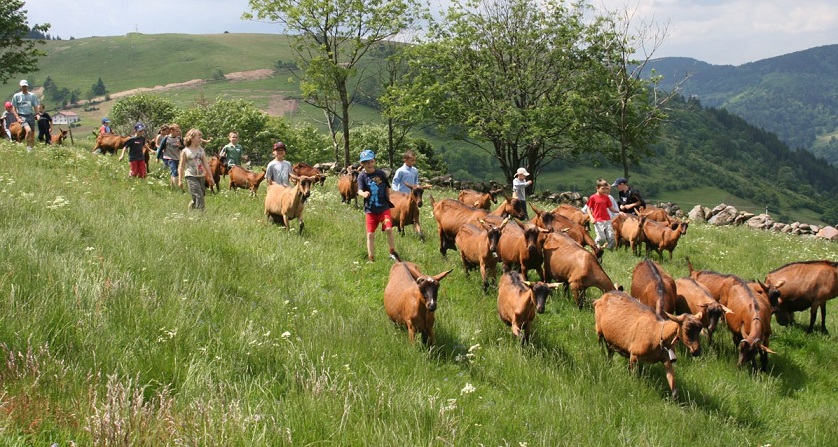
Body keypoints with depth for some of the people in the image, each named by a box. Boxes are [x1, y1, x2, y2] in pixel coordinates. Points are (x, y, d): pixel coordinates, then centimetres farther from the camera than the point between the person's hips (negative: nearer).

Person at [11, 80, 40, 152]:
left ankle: (32, 147, 18)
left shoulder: (32, 95, 7)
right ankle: (28, 146, -14)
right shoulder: (16, 96, 1)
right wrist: (17, 118, -9)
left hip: (31, 116, 4)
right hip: (22, 116, -4)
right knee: (28, 130, -27)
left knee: (32, 133, 6)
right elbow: (14, 108, 3)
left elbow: (35, 106, 11)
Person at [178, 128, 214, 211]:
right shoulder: (185, 151, 0)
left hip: (201, 176, 5)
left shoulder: (201, 150, 13)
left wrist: (210, 177, 13)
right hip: (191, 176, -5)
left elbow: (206, 164, 15)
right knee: (199, 196, -16)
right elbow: (181, 167, 2)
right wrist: (180, 180, -1)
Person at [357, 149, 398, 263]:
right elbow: (360, 190, -17)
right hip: (370, 209, 0)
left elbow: (387, 188, 13)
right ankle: (371, 259, 12)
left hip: (383, 207, 0)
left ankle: (392, 253, 4)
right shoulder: (362, 176, -4)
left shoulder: (381, 173, 1)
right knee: (370, 234, 2)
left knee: (389, 229, -16)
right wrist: (363, 194, -39)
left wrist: (388, 201, 11)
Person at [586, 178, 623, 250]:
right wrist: (591, 217, -12)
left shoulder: (606, 197, 11)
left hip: (607, 220, 5)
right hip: (598, 221, -5)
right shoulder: (593, 197, -2)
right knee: (601, 238, -13)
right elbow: (588, 208, 2)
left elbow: (611, 208, 14)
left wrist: (619, 211, -2)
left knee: (611, 237, -1)